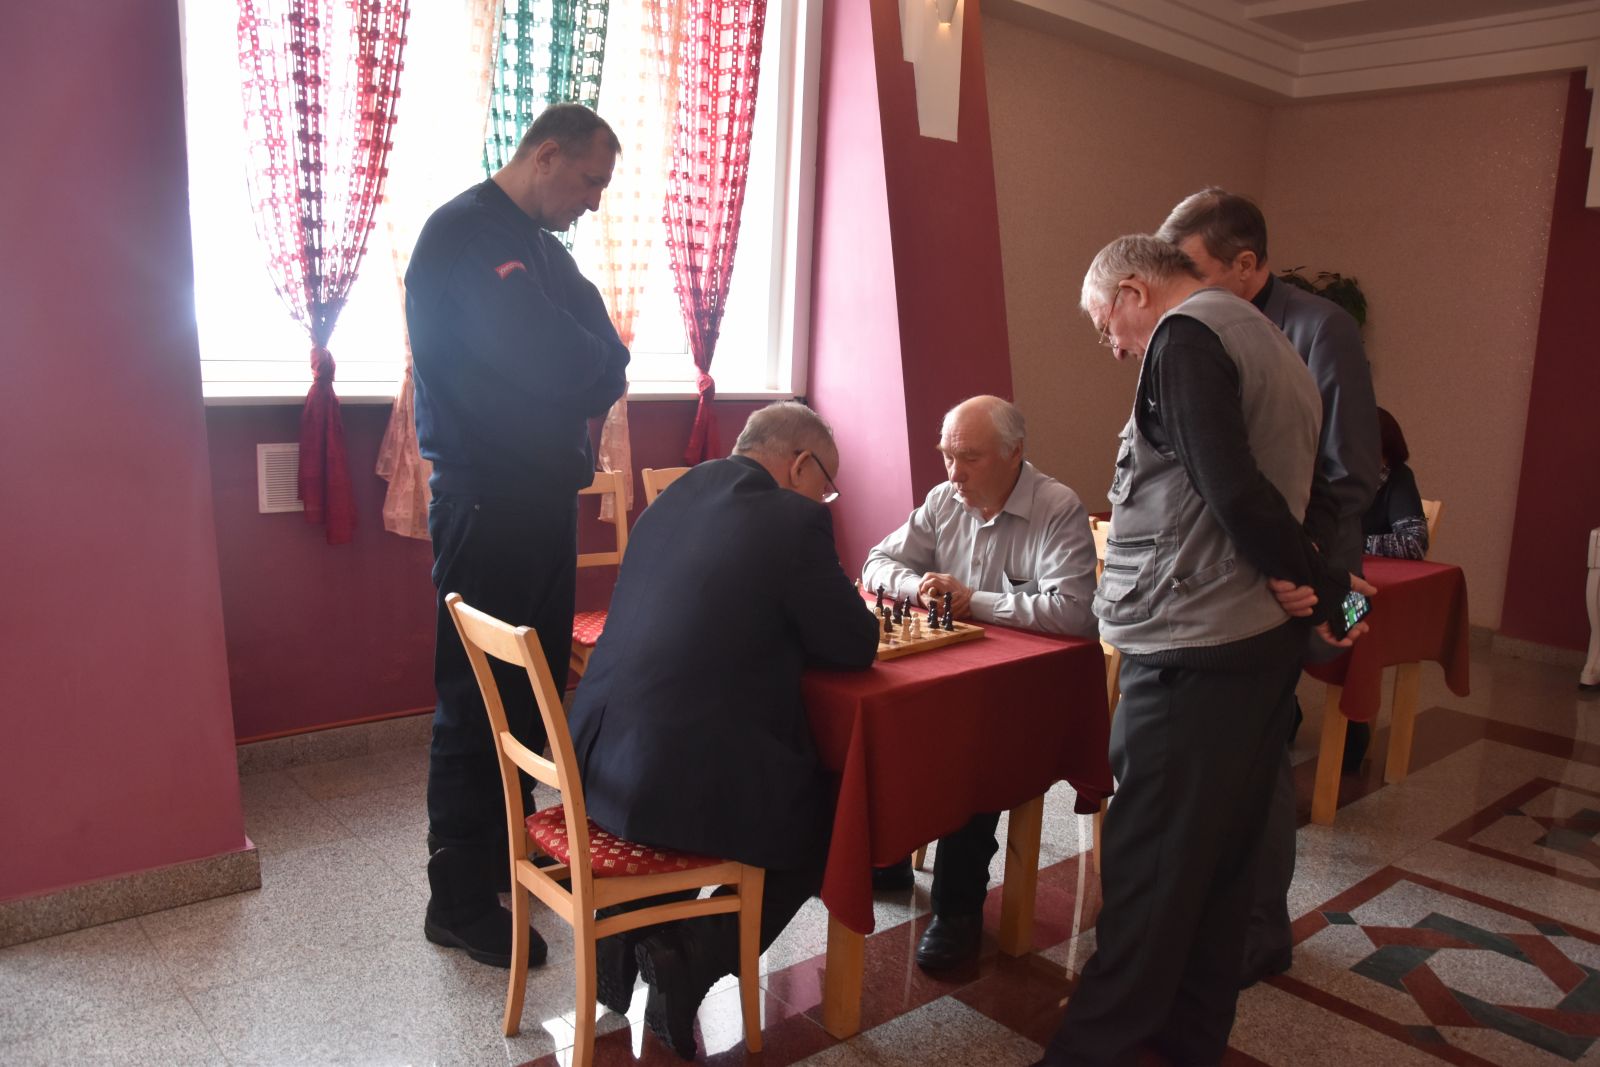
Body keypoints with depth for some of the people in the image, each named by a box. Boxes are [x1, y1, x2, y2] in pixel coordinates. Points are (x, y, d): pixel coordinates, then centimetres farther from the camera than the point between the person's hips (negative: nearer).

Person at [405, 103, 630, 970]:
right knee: (478, 697, -3)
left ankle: (506, 851, 29)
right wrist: (592, 364, -1)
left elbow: (604, 359, 13)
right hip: (484, 498, -9)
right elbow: (548, 361, -20)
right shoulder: (464, 233, -11)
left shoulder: (543, 246, 18)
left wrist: (584, 374, -8)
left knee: (535, 687, 15)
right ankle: (458, 901, 8)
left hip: (543, 492, 9)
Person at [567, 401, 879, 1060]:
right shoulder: (794, 520, -11)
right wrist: (797, 630, 15)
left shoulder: (676, 495, 11)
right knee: (830, 815, 20)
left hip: (597, 763, 8)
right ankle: (686, 961, 8)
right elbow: (857, 647, -3)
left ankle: (626, 933, 24)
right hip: (683, 784, -8)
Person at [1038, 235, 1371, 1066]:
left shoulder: (1185, 335, -10)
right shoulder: (1269, 341, 20)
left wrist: (1324, 587, -9)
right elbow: (1275, 485, 16)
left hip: (1192, 653, -9)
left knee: (1146, 867, -1)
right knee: (1219, 856, 17)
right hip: (1263, 645, 10)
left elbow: (1232, 492, -19)